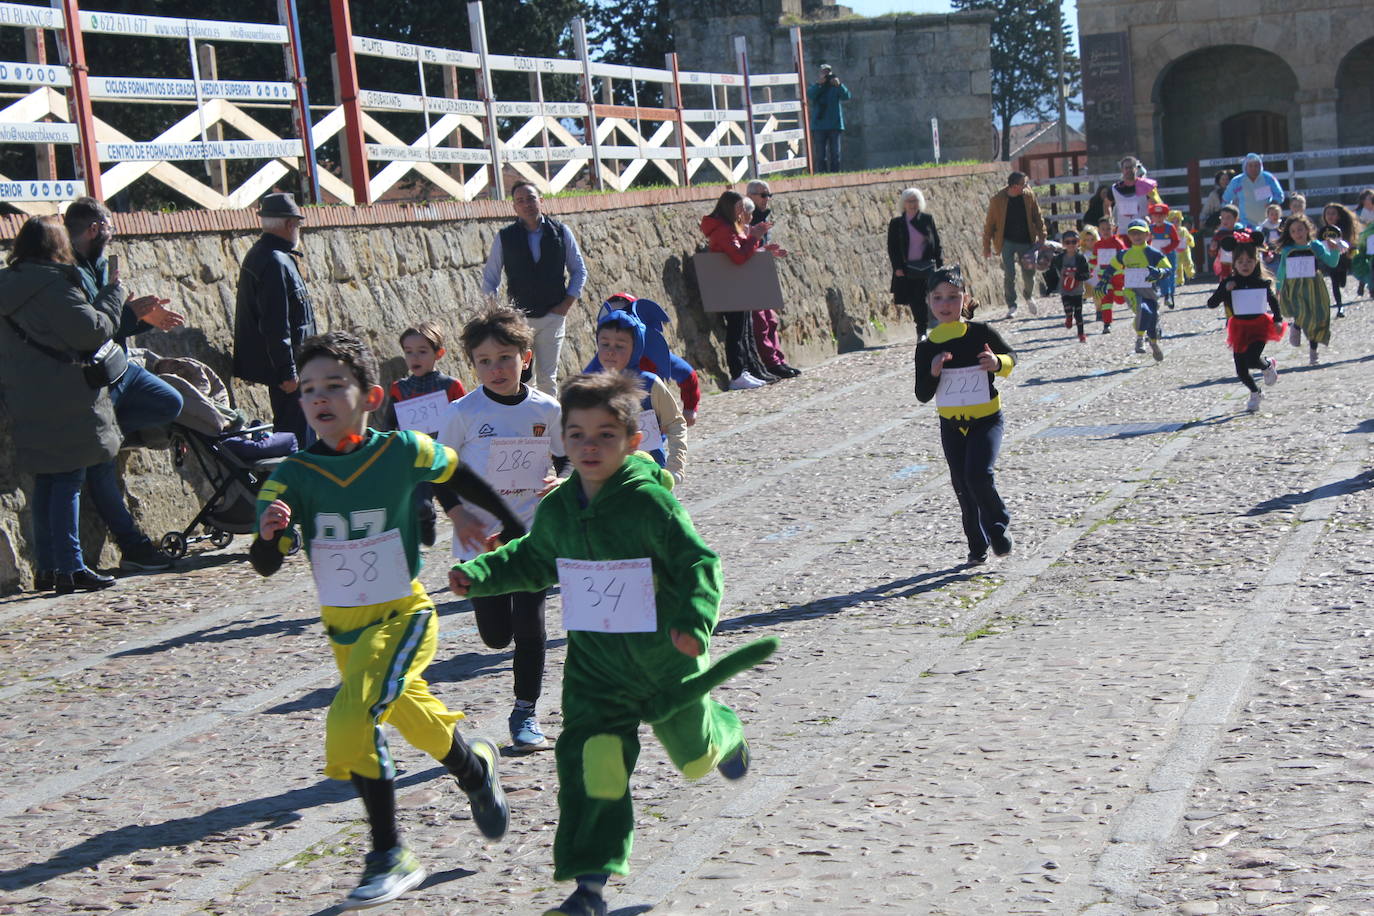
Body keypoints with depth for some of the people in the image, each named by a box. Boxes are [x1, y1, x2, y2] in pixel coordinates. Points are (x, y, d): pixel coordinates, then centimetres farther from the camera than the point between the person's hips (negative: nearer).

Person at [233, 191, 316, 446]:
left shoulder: (259, 254, 14)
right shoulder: (276, 263, -19)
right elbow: (276, 326, -24)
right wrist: (287, 372, -23)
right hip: (285, 367, -11)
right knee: (296, 434, -10)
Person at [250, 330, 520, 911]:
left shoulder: (403, 451, -14)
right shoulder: (294, 476, -9)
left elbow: (459, 479, 6)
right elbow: (267, 566, -12)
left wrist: (516, 530, 18)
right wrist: (269, 533, -35)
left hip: (403, 617, -4)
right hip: (342, 628, 4)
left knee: (350, 721, -23)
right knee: (415, 719, 21)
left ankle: (390, 857, -10)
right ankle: (476, 767, 53)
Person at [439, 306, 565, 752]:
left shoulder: (547, 410, -1)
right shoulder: (462, 413, -5)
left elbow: (567, 459, 14)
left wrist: (561, 482, -9)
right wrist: (465, 523, -12)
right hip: (480, 538, 0)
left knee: (529, 625, -4)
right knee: (496, 635, 2)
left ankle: (525, 713, 12)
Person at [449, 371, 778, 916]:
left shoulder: (651, 502, -19)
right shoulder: (555, 510, -2)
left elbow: (700, 563, -16)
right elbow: (532, 561, 17)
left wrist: (693, 620, -32)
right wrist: (478, 574, 3)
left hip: (664, 656, -3)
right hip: (595, 663, 3)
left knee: (695, 756, 19)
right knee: (593, 763, -11)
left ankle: (724, 734, 58)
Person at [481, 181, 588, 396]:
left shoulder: (561, 233, 3)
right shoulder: (504, 237, 1)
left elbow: (579, 270, 10)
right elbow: (490, 276, 9)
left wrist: (566, 304, 1)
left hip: (553, 316, 1)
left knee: (548, 378, 2)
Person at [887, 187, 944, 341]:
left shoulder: (927, 219, 6)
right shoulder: (896, 223, 3)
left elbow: (936, 242, 9)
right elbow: (892, 247, 3)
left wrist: (940, 264, 3)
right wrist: (897, 267, -6)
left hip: (926, 267, 0)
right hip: (907, 269, 0)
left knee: (923, 300, -8)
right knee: (914, 301, -2)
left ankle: (922, 331, -2)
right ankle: (922, 330, 10)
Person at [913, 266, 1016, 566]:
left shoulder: (980, 333, -7)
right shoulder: (927, 347, -2)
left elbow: (1011, 355, 6)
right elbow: (922, 395, -1)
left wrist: (998, 363, -17)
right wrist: (933, 373, -21)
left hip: (986, 420, -3)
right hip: (951, 425, 3)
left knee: (978, 475, -22)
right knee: (962, 486, 10)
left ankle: (998, 525, 6)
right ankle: (978, 546, 28)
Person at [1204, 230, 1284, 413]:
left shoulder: (1262, 283, -3)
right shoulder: (1229, 283, -5)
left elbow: (1273, 301, 13)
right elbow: (1211, 303, -10)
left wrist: (1277, 320, 3)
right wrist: (1225, 289, -22)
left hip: (1259, 326, -2)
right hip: (1239, 327, 2)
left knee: (1252, 360, -23)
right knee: (1241, 370, 4)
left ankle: (1268, 364, 14)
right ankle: (1255, 392, 34)